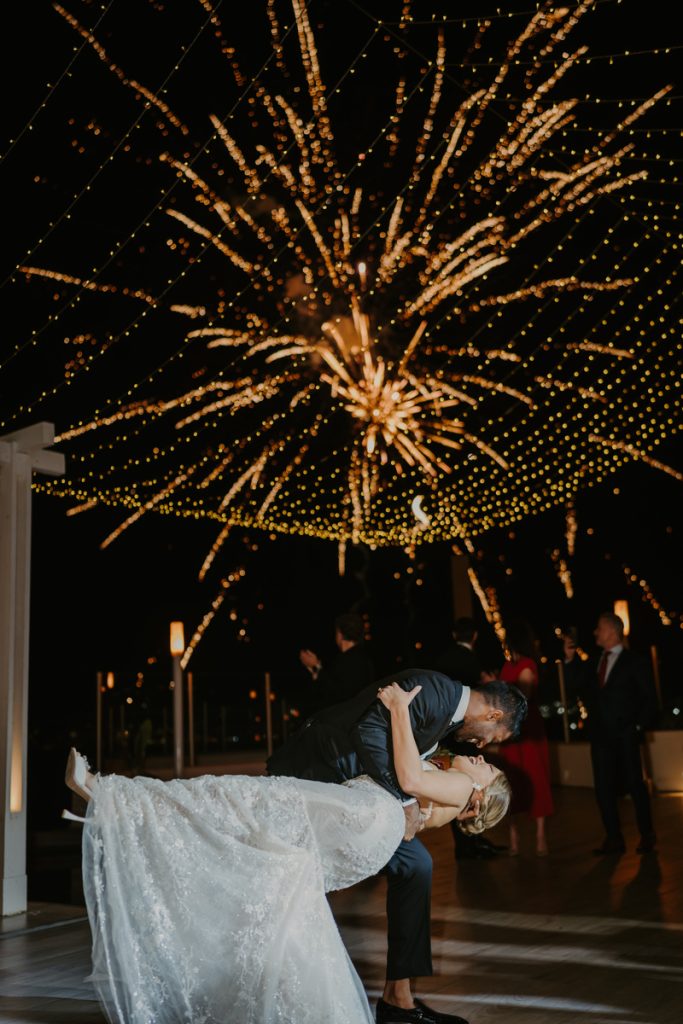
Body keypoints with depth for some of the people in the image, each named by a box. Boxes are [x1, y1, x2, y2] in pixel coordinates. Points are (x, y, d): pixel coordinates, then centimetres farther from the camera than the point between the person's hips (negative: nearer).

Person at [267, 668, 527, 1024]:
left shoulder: (448, 706, 10)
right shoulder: (432, 689, -20)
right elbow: (369, 730, -31)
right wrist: (405, 798, -25)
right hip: (308, 776, -10)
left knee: (415, 865, 5)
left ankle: (397, 995, 11)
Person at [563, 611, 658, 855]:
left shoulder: (634, 662, 1)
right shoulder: (593, 664, 13)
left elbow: (648, 698, 0)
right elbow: (575, 689, 6)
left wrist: (639, 726, -7)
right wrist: (570, 660, -2)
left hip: (625, 735, -4)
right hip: (600, 735, 4)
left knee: (635, 784, 1)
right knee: (603, 788, 3)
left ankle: (647, 836, 14)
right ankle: (614, 838, 10)